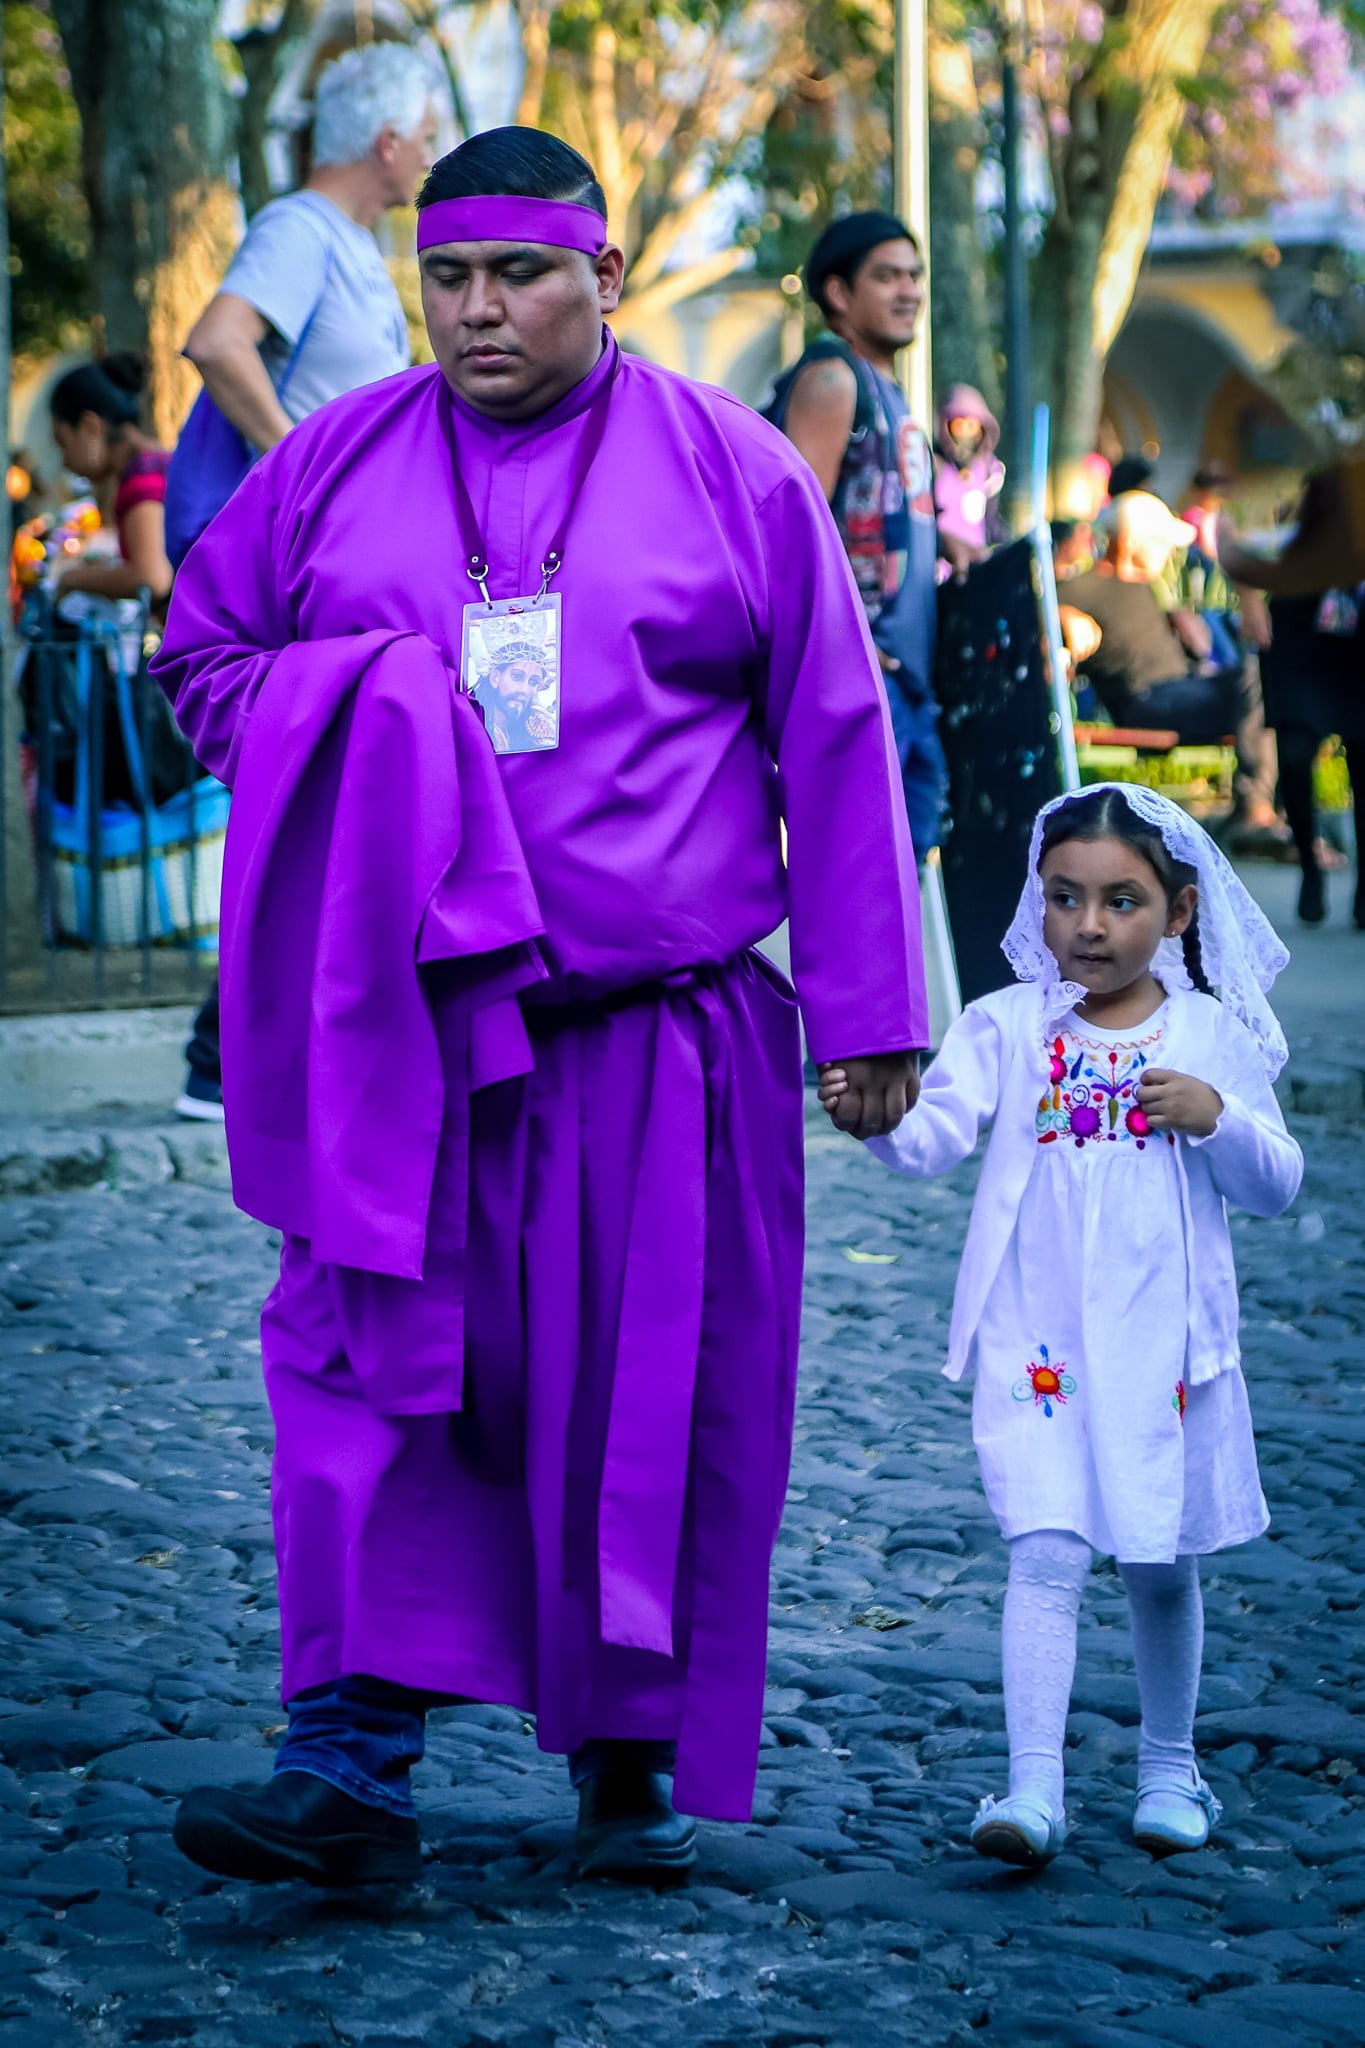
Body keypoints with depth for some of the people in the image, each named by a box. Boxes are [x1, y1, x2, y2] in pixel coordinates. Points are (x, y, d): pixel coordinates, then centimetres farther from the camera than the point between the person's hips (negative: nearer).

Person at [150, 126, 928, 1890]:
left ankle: (633, 1761, 19)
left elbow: (834, 741, 4)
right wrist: (333, 767, -2)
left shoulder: (731, 471, 4)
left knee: (651, 1399, 4)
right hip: (401, 1033, 1)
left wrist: (864, 1009, 1)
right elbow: (203, 641, 19)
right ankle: (351, 1762, -9)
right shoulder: (333, 467, 8)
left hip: (665, 1039, -1)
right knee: (372, 1364, -9)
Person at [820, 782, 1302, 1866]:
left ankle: (1169, 1766, 31)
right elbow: (936, 1134, -12)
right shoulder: (1007, 1025, 1)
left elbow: (1276, 1187, 3)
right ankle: (1035, 1785, -16)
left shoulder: (1212, 1036, 4)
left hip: (1166, 1348, 1)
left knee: (1161, 1565, 13)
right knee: (1045, 1552, -13)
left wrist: (1218, 1117, -15)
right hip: (1035, 1346, -1)